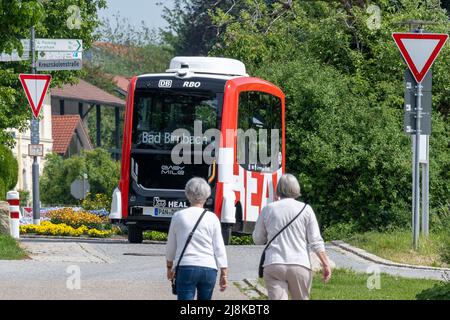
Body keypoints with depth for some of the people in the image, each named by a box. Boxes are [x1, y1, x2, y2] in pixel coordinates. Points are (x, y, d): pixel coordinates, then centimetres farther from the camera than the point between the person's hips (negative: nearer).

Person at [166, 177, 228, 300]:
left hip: (186, 268, -1)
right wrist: (224, 274, 6)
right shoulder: (212, 218, 2)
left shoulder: (178, 216, 3)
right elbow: (219, 248, 2)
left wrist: (170, 267, 26)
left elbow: (171, 246, 12)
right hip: (209, 268, 1)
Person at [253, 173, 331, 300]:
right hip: (300, 266, 0)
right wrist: (325, 263, 1)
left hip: (273, 266, 0)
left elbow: (258, 239, 15)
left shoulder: (268, 210, 6)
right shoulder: (305, 210, 3)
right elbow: (315, 241, -1)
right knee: (301, 299, 16)